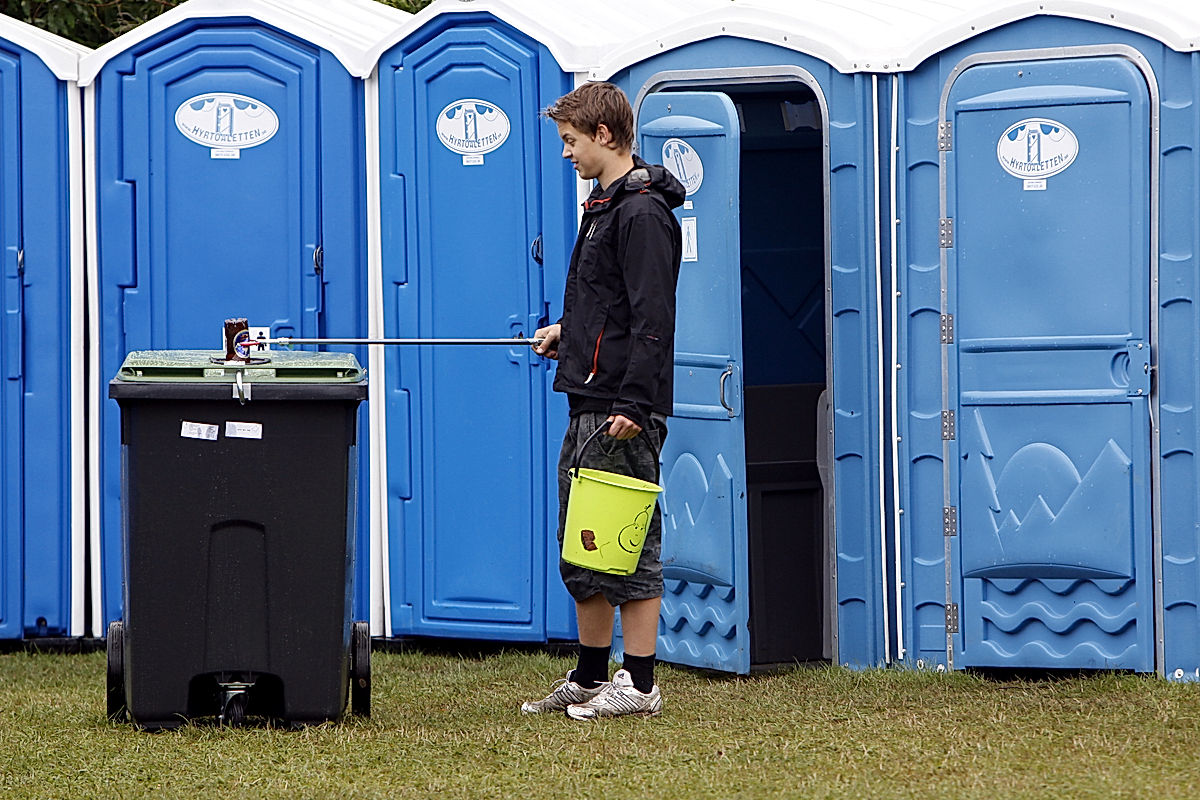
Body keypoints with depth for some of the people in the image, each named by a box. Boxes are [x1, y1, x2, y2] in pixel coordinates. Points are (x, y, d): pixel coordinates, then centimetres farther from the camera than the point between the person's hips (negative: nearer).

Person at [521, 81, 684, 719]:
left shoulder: (643, 213, -14)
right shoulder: (606, 206, 18)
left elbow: (653, 318, -20)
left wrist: (633, 405, -24)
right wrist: (568, 330, 21)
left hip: (623, 411, -10)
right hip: (590, 405, 10)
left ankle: (639, 685, -2)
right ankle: (589, 677, 21)